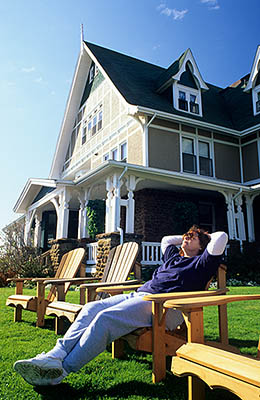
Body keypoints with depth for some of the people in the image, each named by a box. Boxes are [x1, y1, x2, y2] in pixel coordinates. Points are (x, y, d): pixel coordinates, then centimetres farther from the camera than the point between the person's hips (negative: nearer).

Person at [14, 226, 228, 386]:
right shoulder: (174, 256, 34)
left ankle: (62, 369, -27)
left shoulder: (200, 262, 12)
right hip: (139, 295, 9)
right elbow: (166, 240, 53)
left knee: (105, 318, -28)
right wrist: (186, 237, 49)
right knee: (91, 308, -13)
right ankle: (57, 355, -22)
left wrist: (205, 236, 21)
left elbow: (222, 237, 2)